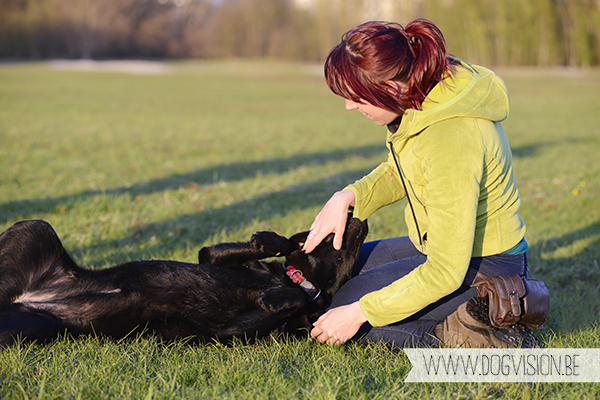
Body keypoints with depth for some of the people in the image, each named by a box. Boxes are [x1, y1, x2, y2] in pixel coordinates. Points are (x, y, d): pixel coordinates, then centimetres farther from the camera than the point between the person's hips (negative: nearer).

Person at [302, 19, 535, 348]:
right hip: (449, 245, 10)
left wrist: (359, 313, -23)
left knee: (346, 304, -7)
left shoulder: (450, 141, -33)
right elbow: (399, 172, 14)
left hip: (482, 268, -9)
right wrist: (347, 197, -5)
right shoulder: (427, 92, -7)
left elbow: (446, 272, -30)